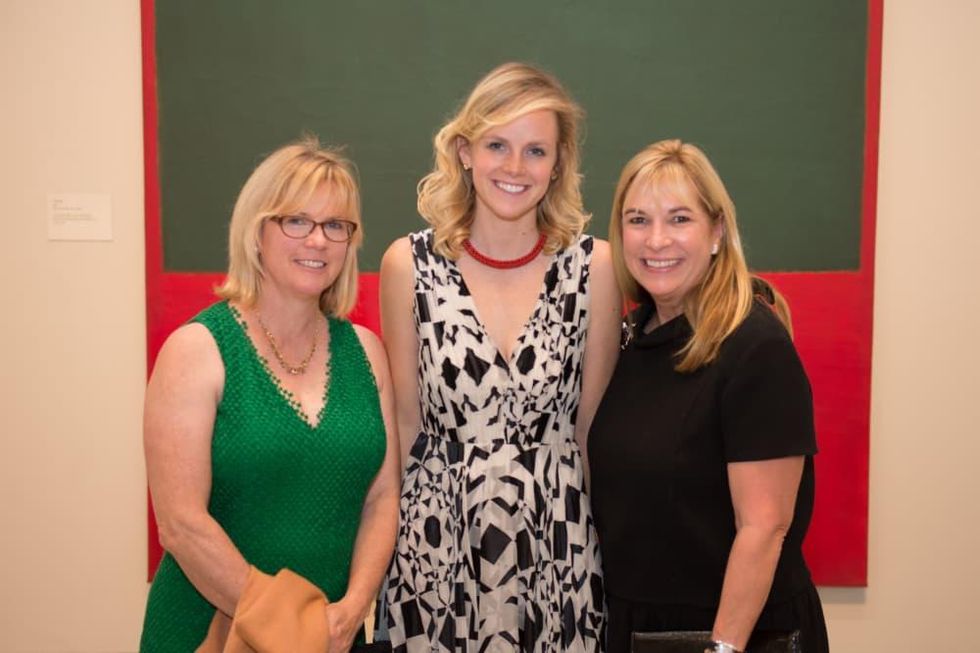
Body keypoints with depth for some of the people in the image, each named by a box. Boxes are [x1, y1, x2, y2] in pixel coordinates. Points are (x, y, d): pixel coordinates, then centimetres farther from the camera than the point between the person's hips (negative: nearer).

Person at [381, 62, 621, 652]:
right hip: (439, 542, 0)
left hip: (557, 543, 1)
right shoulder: (409, 264, -6)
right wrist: (391, 531, 6)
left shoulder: (593, 265, -6)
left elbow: (592, 423, 2)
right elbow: (407, 421, 3)